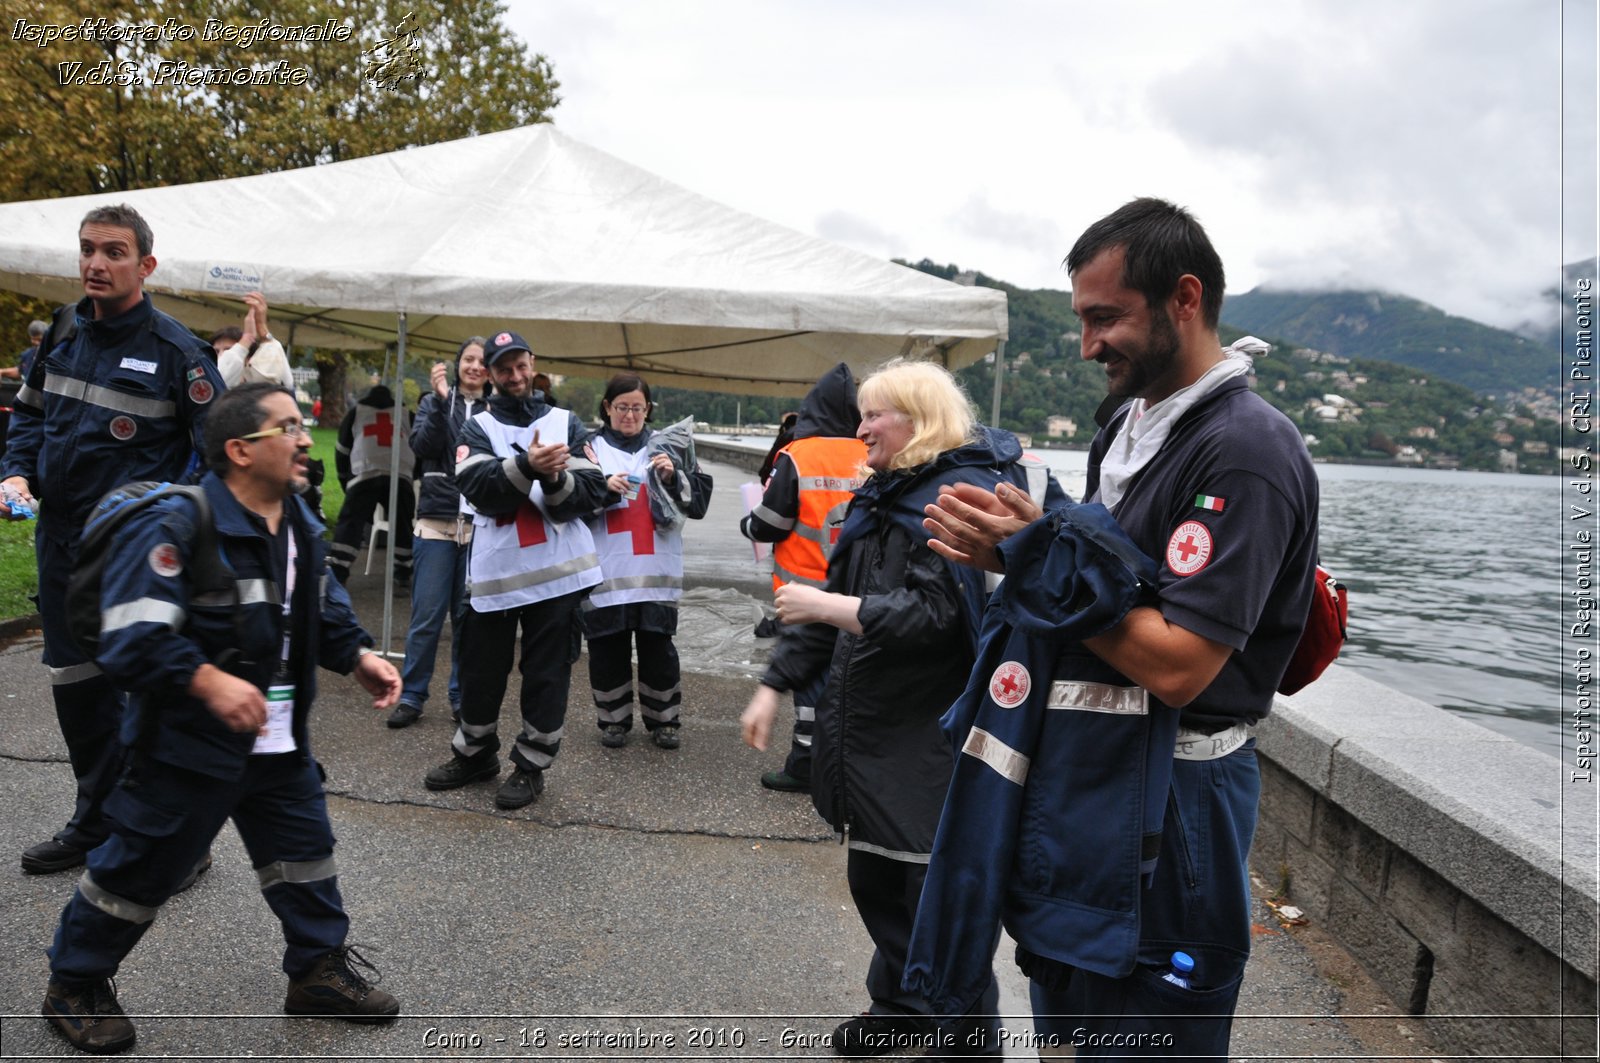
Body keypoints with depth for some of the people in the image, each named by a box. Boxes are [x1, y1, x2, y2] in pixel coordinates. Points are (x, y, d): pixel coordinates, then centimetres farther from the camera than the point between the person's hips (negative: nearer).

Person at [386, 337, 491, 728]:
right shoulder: (435, 403, 8)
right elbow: (422, 446, -8)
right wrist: (441, 400, -16)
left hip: (480, 527, 1)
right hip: (437, 521, 0)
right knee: (426, 615, 0)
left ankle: (462, 696, 18)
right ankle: (411, 696, 12)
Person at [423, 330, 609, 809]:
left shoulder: (567, 423, 9)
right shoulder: (477, 428, 7)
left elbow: (593, 492, 0)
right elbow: (478, 488, -12)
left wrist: (555, 480, -19)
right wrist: (527, 467, -28)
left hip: (558, 570, 0)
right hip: (495, 570, 1)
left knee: (547, 674, 4)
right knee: (481, 670, 12)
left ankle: (531, 765, 19)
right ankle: (475, 753, 33)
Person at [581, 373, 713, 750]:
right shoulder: (589, 447, 6)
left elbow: (700, 499, 4)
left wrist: (673, 478, -13)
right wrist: (603, 487, -18)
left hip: (657, 571, 1)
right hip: (605, 573, -1)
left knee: (658, 647, 5)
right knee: (608, 649, 6)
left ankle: (662, 719, 20)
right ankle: (613, 720, 22)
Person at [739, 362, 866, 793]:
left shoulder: (796, 457, -14)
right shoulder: (871, 459, -4)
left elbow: (769, 526, -10)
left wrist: (747, 523, 12)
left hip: (806, 590, -4)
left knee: (810, 673, 4)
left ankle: (805, 766, 10)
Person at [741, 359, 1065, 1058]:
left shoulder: (967, 495, -17)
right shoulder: (881, 497, 12)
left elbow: (933, 614, -26)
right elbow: (837, 596, 14)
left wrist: (827, 607, -19)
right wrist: (774, 686, 11)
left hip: (933, 740, -9)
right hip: (868, 732, 9)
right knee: (874, 878, 21)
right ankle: (902, 1006, 43)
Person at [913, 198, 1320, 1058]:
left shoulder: (1247, 451, -19)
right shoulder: (1128, 428, 10)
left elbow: (1177, 664, -25)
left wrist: (1042, 554, -19)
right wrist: (1008, 553, -6)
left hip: (1162, 802, -8)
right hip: (1077, 773, 9)